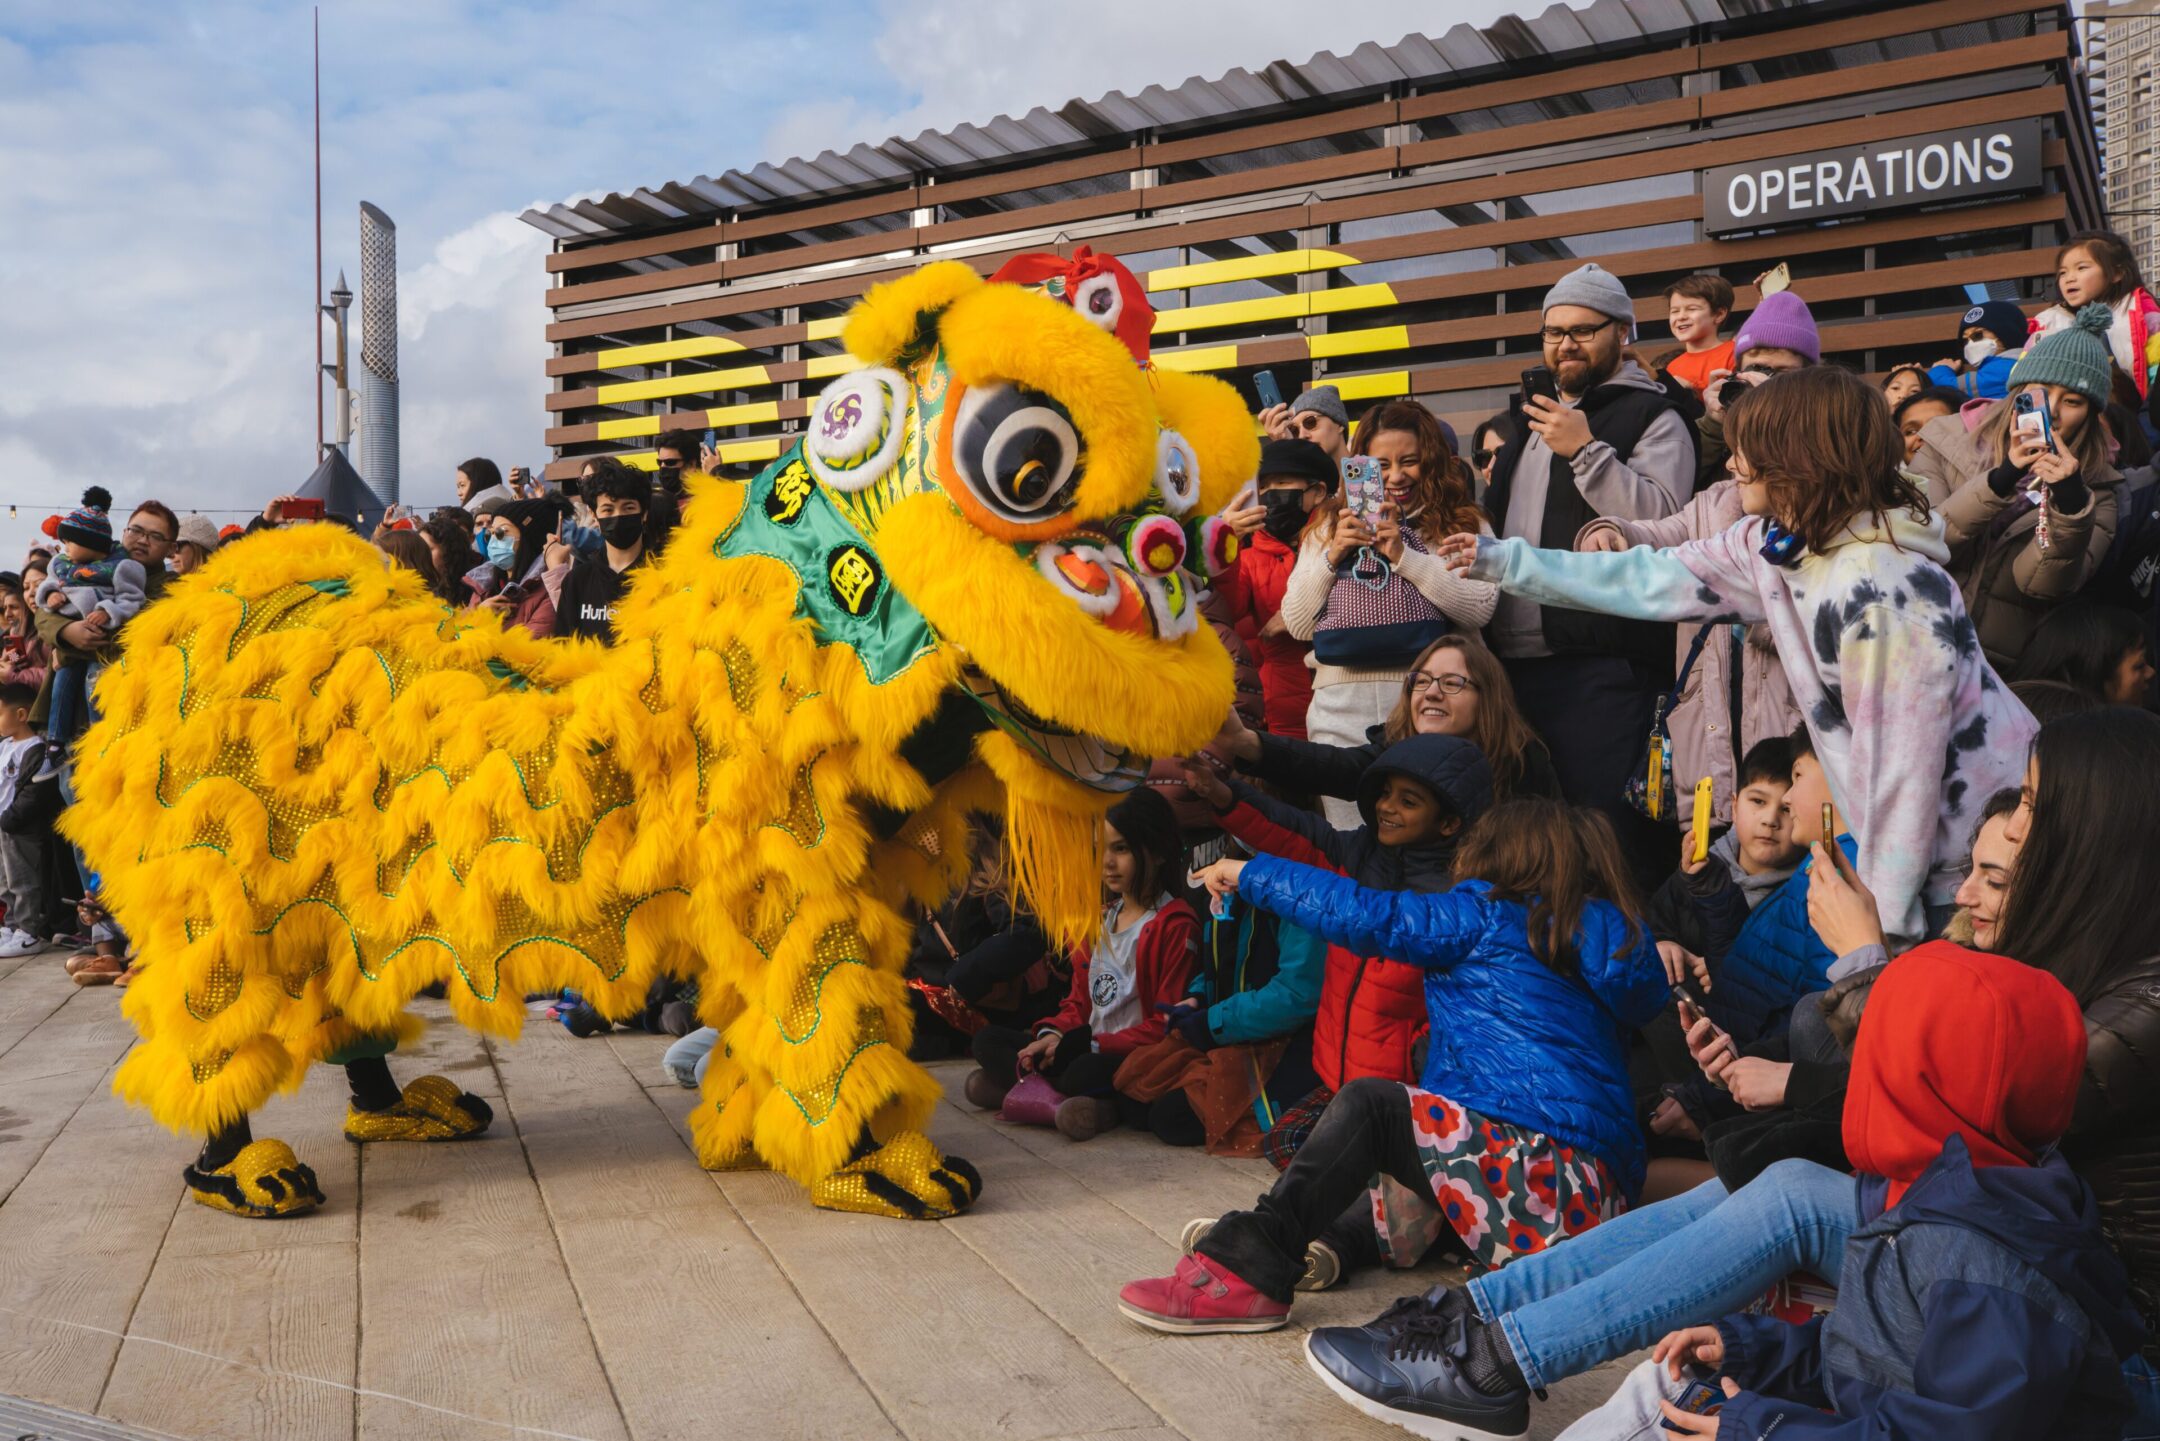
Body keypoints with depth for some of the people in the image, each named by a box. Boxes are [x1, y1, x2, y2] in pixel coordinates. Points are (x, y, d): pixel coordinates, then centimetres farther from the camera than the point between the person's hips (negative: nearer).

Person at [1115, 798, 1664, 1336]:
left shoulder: (1491, 915, -1)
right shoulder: (1609, 935, 17)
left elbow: (1365, 915, -3)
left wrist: (1253, 874, 7)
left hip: (1534, 1169, -8)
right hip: (1598, 1196, 8)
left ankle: (1245, 1272, -15)